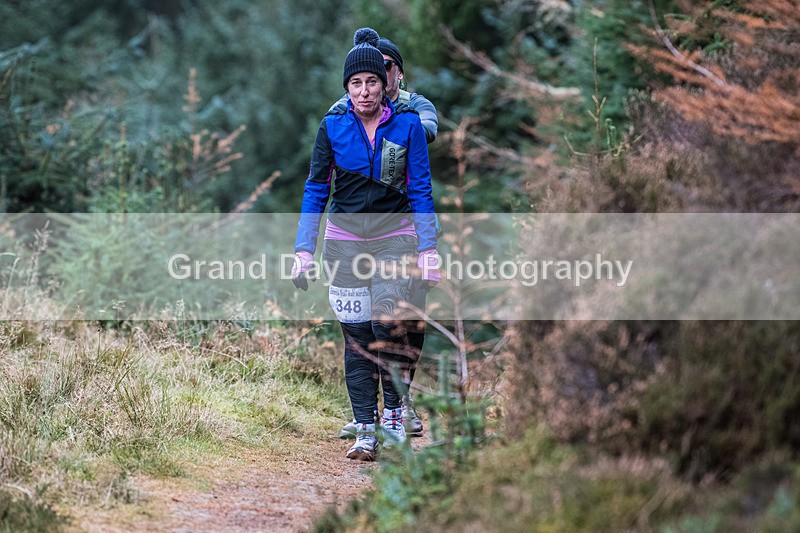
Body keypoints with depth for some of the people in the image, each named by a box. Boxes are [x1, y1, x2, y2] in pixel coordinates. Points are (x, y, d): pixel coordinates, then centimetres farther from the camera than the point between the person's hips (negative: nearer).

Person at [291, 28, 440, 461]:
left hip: (394, 234, -2)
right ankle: (365, 432, 3)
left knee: (387, 323, -18)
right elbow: (315, 190, 5)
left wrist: (428, 250, -4)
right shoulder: (332, 128, 2)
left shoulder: (407, 125, -1)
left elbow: (421, 190, 1)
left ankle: (394, 410, 0)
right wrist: (303, 250, -1)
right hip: (345, 237, 2)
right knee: (356, 335, -1)